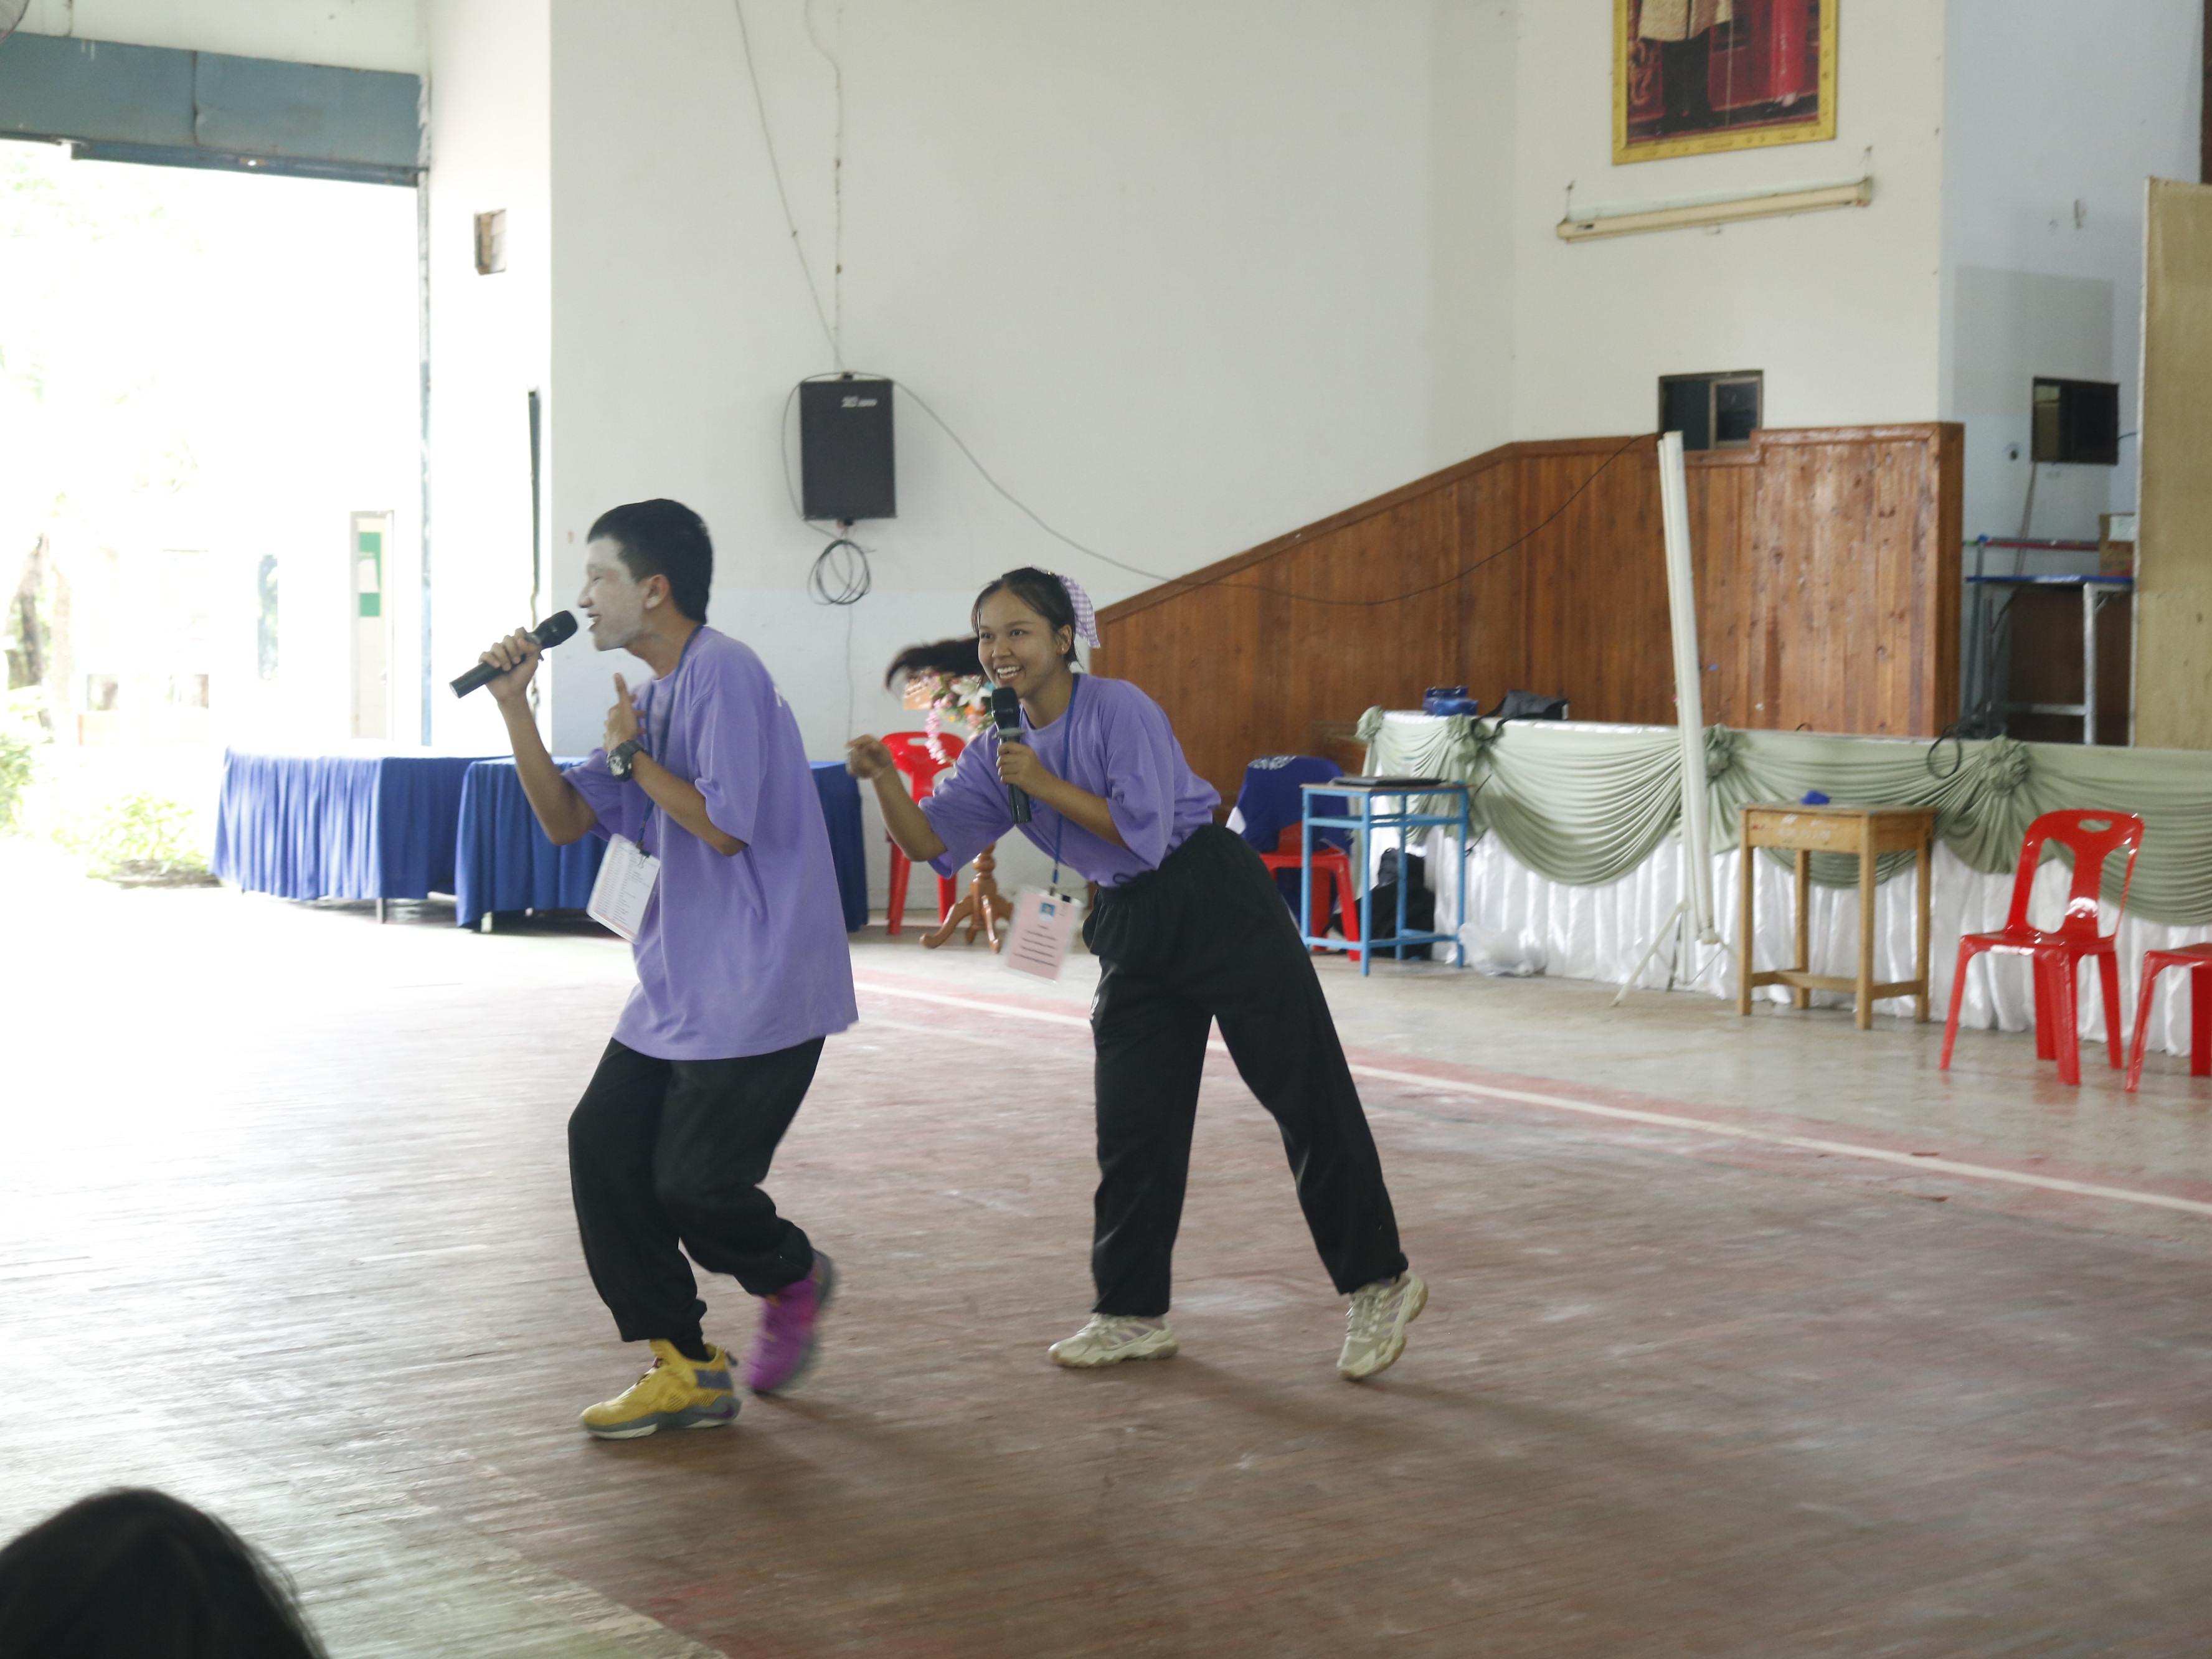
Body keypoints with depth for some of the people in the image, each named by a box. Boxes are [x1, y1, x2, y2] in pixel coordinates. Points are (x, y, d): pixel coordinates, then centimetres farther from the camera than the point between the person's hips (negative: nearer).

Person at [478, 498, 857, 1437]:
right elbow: (566, 821, 14)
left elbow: (724, 826, -21)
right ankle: (682, 1367, 12)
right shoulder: (654, 695, 15)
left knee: (693, 1182, -8)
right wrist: (515, 707, 5)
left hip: (757, 988, -10)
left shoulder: (724, 675, -15)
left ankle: (792, 1278, 25)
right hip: (678, 984, 10)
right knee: (602, 1145, 3)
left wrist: (630, 755, -9)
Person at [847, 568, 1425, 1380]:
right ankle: (1133, 1314, 19)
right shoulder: (999, 752, 6)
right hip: (1132, 929, 7)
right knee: (1132, 1123, 7)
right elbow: (929, 840, 0)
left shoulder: (1120, 710, -15)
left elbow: (1144, 832, -21)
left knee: (1307, 1097, -3)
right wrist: (885, 779, -17)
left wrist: (1045, 786, -21)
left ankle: (1378, 1284, 8)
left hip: (1216, 905, -7)